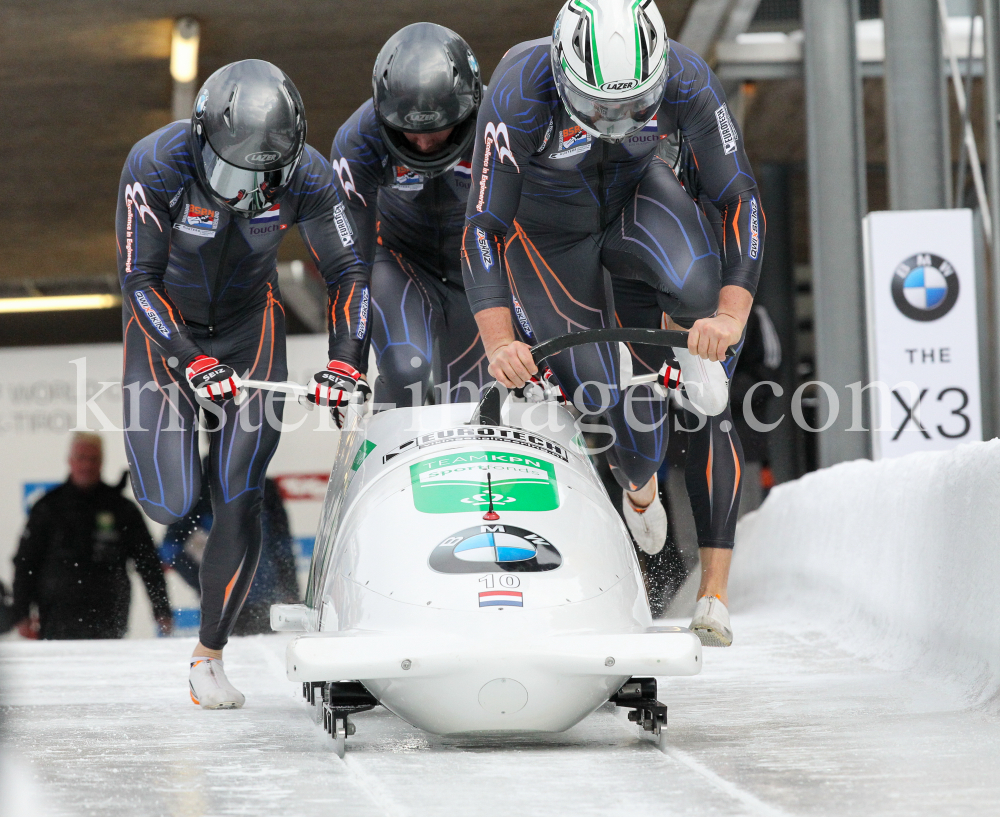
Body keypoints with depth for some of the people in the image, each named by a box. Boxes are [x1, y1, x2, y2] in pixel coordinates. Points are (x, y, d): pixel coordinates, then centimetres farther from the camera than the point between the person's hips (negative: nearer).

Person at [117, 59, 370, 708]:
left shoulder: (306, 176, -21)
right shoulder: (156, 165, -27)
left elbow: (348, 271, -9)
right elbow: (138, 279, -22)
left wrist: (347, 363, -21)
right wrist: (192, 364, -31)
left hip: (249, 325, 1)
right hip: (165, 328, -1)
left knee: (239, 504, -10)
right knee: (171, 505, -12)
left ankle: (210, 656, 7)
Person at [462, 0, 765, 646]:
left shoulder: (686, 80, -30)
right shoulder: (521, 95, -36)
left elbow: (740, 200, -26)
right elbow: (483, 228, -33)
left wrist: (732, 315, -41)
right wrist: (499, 342, -47)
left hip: (635, 195, 1)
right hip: (546, 230, -1)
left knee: (699, 288, -34)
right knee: (611, 403, -13)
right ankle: (639, 483, 27)